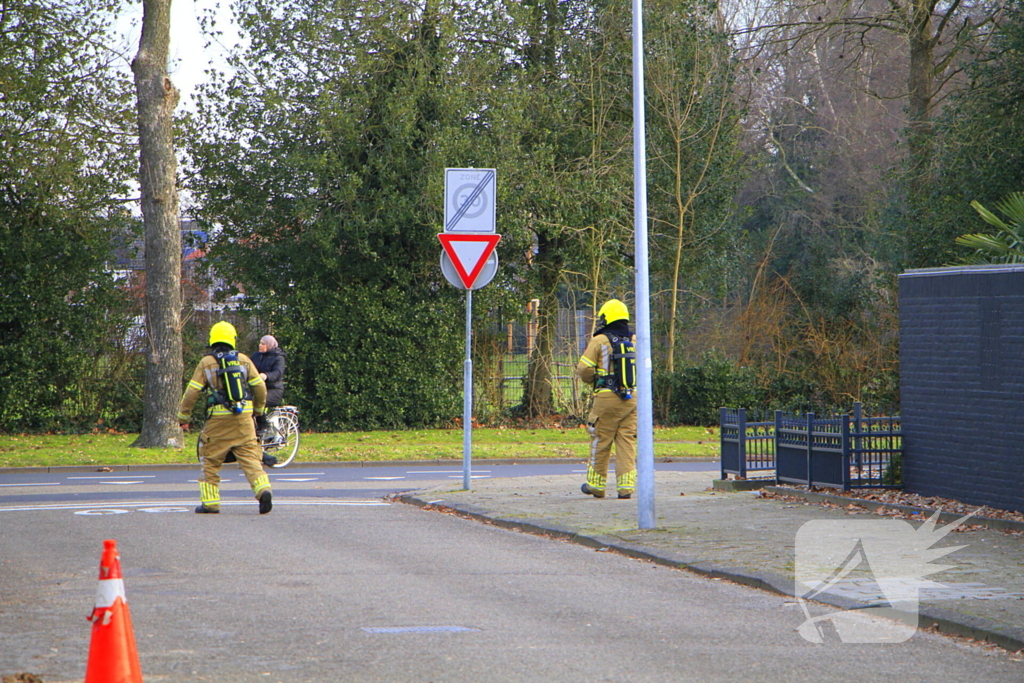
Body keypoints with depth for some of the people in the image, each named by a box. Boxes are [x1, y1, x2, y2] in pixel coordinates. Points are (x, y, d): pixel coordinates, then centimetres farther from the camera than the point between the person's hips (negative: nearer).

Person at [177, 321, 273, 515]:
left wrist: (183, 417, 10)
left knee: (211, 461, 10)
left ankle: (210, 502, 10)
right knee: (250, 457, 1)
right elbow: (260, 387, 8)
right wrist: (258, 410, 26)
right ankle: (263, 489, -20)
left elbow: (192, 392, -1)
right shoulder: (244, 360, 6)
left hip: (218, 419, -2)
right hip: (244, 419, 2)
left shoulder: (206, 363, 0)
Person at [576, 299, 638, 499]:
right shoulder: (635, 341, 10)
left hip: (607, 398, -4)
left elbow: (584, 369, -6)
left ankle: (596, 485, 13)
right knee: (627, 442, 4)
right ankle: (626, 486, -2)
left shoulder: (599, 341, -4)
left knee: (601, 442, 6)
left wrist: (593, 380, 15)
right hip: (632, 397, 4)